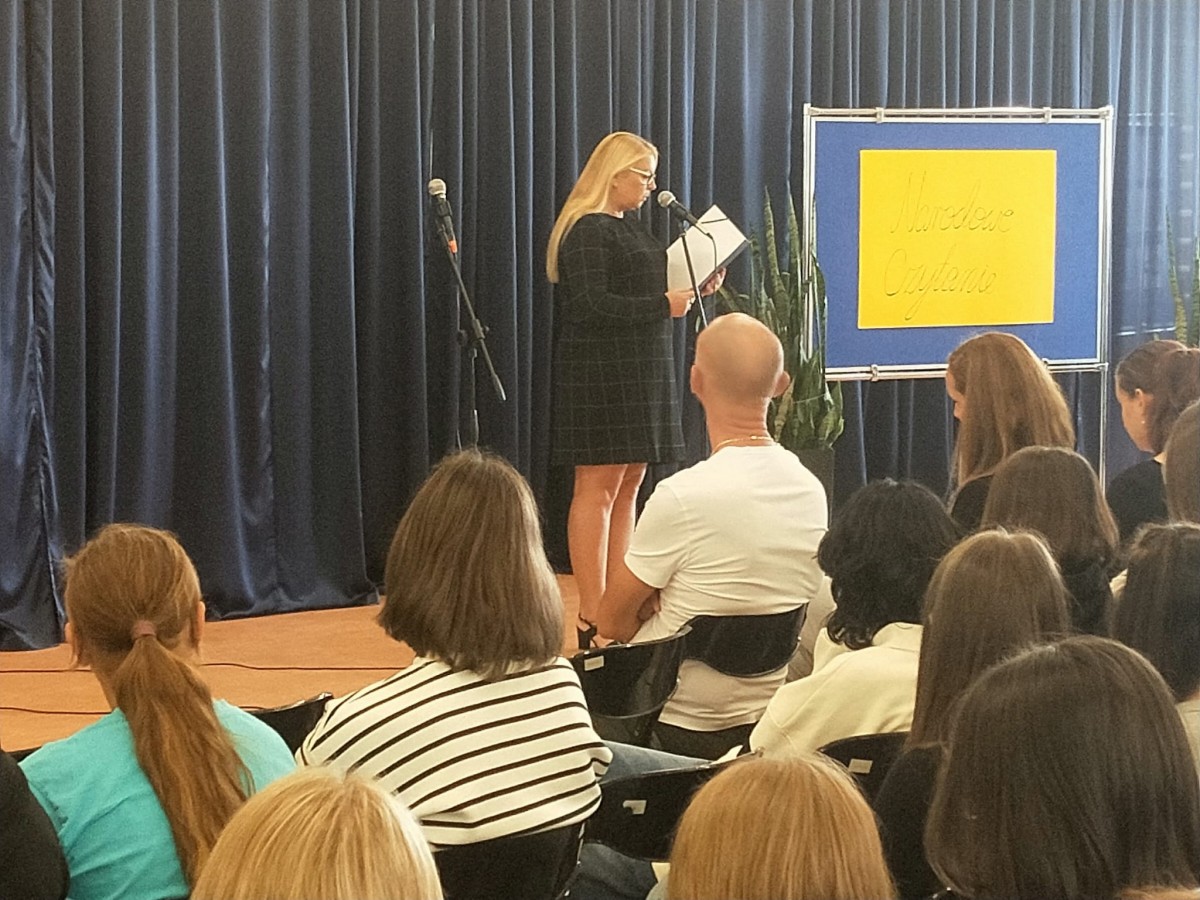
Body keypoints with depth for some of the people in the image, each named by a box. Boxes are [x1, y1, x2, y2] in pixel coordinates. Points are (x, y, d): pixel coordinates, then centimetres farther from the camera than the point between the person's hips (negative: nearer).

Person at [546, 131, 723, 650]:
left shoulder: (629, 228, 17)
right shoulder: (586, 232, -12)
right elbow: (591, 305, -21)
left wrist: (693, 290, 7)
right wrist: (663, 306, -19)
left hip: (641, 375, 10)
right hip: (600, 377, -10)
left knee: (629, 485, 9)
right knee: (598, 488, -7)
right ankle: (592, 619, -6)